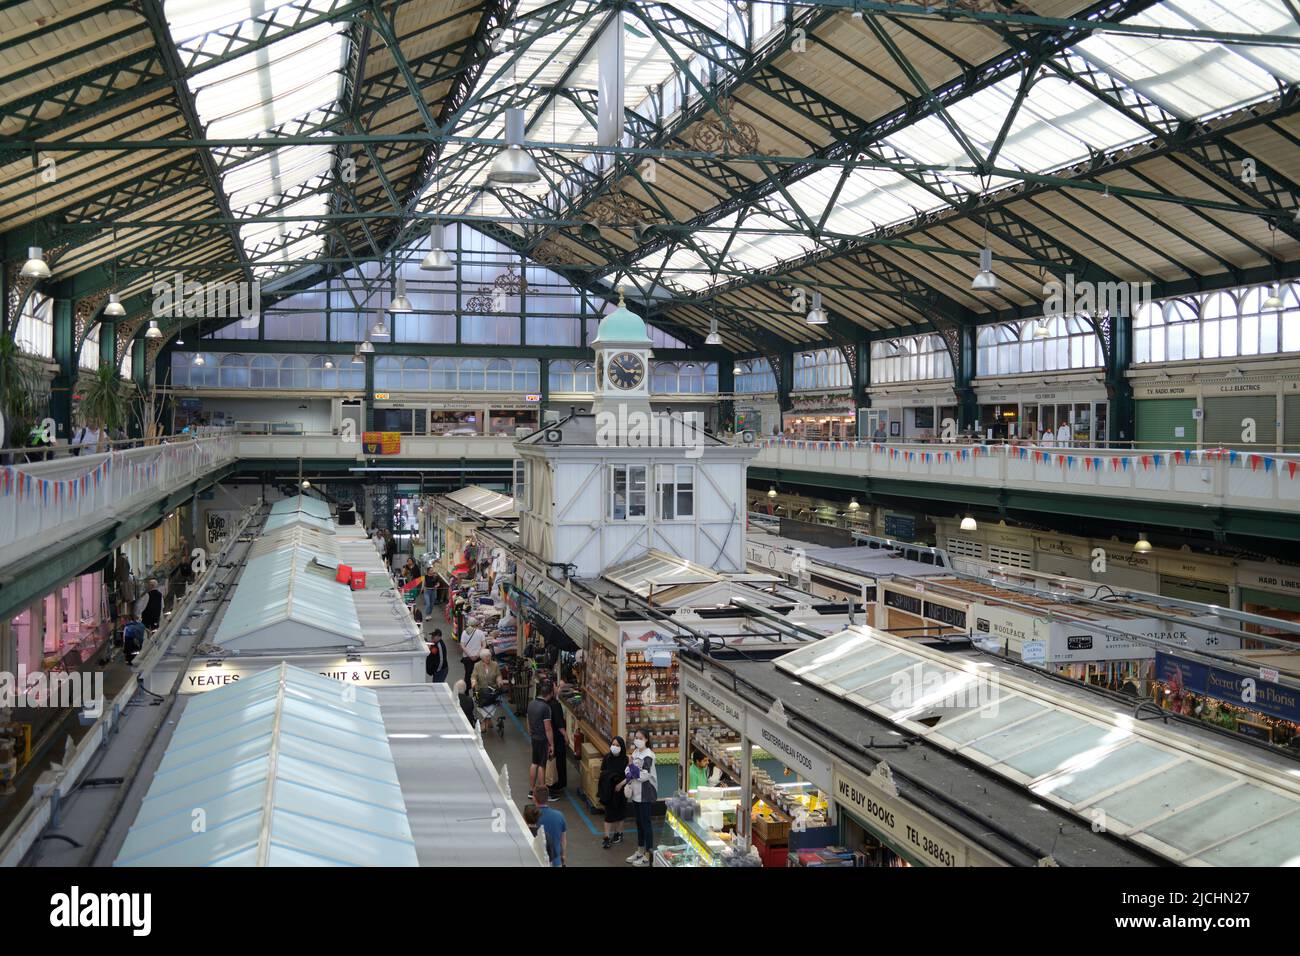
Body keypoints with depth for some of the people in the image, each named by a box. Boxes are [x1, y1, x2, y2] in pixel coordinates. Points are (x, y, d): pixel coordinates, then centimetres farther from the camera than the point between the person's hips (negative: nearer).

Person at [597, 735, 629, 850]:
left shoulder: (625, 760, -12)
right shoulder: (607, 758, -6)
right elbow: (602, 774, 0)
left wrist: (621, 784, -22)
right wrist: (600, 791, -2)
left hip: (620, 790, -1)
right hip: (608, 790, 1)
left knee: (619, 812, 14)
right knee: (608, 813, 2)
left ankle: (619, 833, 32)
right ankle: (607, 838, 6)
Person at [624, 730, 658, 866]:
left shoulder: (648, 755, -15)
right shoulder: (635, 752, 7)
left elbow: (644, 775, -22)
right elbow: (629, 770, 18)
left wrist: (631, 765, -26)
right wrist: (629, 779, -1)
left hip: (646, 794, -7)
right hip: (636, 793, 7)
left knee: (646, 823, -2)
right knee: (639, 822, 16)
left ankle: (648, 855, 5)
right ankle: (640, 851, 27)